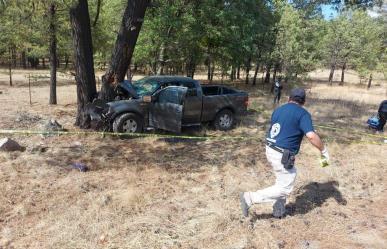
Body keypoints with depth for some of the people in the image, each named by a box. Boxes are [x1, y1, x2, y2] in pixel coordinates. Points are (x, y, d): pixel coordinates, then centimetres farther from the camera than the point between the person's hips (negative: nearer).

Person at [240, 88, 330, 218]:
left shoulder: (278, 110, 11)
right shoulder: (303, 113, -10)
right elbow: (311, 136, -21)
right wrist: (324, 150, -8)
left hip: (270, 150, 8)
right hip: (282, 156, -8)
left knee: (285, 180, 26)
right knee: (284, 188, 4)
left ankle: (279, 210, 30)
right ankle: (250, 198, -2)